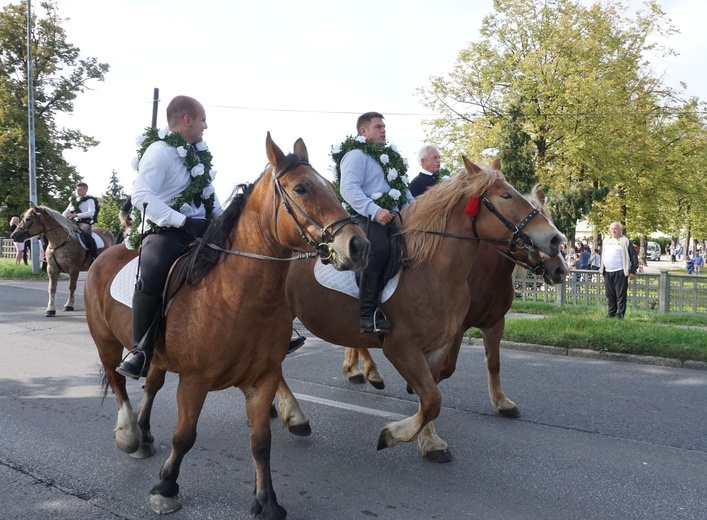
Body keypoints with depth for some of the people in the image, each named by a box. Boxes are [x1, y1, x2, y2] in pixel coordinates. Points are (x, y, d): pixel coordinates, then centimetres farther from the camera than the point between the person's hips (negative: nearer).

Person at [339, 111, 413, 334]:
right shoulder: (356, 156, 0)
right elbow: (349, 189, -16)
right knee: (378, 252, -28)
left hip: (393, 218, 9)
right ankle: (368, 316, -26)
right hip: (369, 219, -9)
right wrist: (375, 211, -25)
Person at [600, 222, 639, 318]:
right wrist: (602, 269, 20)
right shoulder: (606, 240, 16)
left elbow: (634, 256, -5)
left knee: (621, 295, -4)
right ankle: (611, 314, 20)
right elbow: (602, 255, 25)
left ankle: (620, 314, 1)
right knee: (610, 295, 11)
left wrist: (633, 271, -9)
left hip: (620, 272, -6)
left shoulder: (625, 241, -4)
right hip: (607, 272, 6)